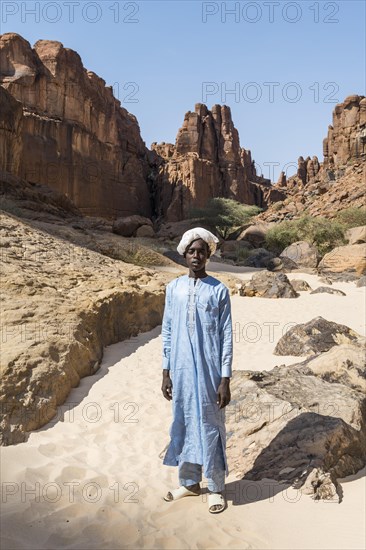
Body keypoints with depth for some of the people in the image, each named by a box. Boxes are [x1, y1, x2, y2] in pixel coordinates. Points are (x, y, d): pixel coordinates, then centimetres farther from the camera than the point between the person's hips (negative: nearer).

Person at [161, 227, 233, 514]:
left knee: (211, 428, 8)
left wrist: (225, 379, -8)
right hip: (181, 372, 3)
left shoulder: (219, 290, -6)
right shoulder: (174, 288, 3)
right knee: (183, 426, 15)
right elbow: (167, 332, 6)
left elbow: (227, 337, -6)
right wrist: (166, 372, 4)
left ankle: (216, 488, 27)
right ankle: (189, 482, 34)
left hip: (209, 373, -3)